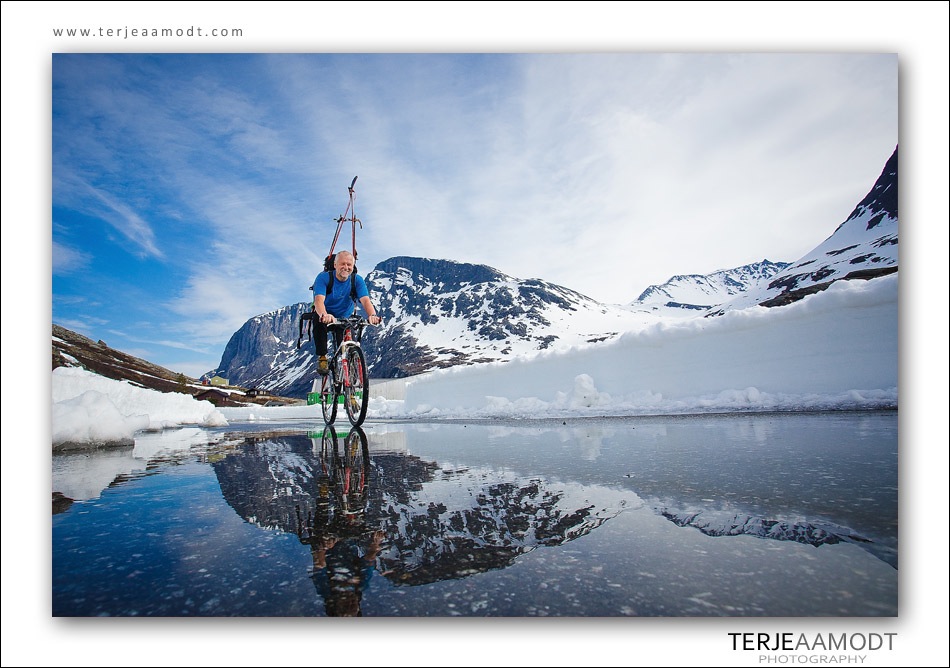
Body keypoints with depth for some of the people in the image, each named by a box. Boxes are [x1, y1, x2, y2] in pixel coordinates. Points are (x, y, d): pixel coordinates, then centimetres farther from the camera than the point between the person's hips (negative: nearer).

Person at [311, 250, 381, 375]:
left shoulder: (357, 280, -12)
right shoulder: (323, 277, -19)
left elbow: (365, 300, -26)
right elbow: (319, 300, -34)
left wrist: (372, 315, -49)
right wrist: (324, 315, -58)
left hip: (345, 318, 3)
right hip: (326, 317, -3)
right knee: (319, 321, -34)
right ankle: (322, 357, -23)